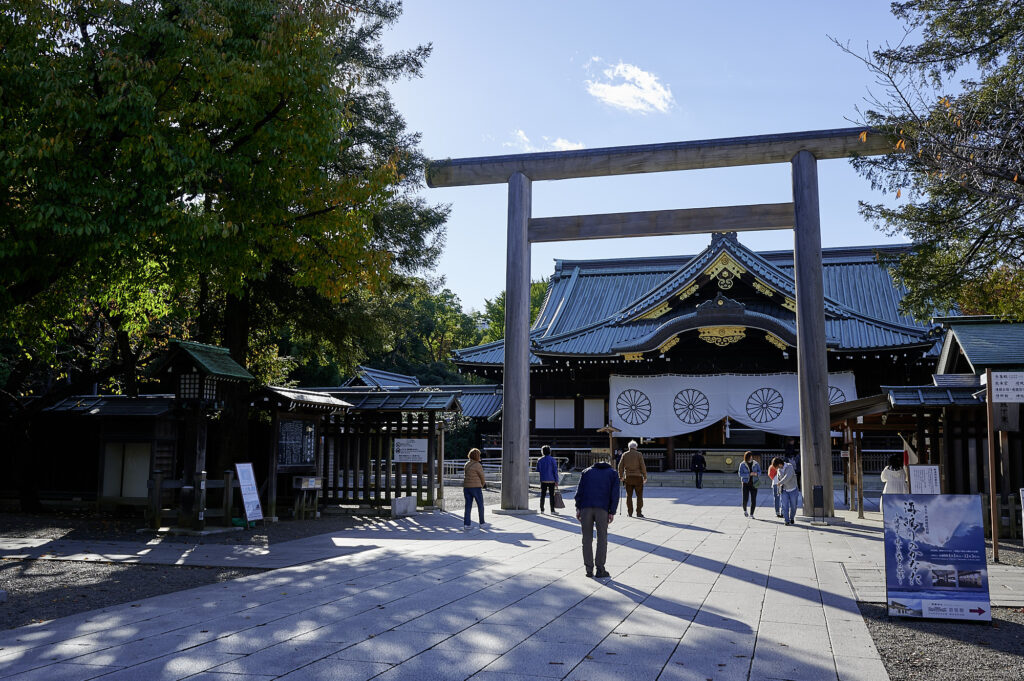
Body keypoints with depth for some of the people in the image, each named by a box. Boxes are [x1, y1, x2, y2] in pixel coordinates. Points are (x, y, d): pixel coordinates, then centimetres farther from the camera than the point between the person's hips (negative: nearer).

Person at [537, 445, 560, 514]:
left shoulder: (539, 460, 2)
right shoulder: (552, 459, -5)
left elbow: (538, 471, 7)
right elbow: (555, 470, -7)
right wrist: (556, 480, -2)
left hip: (543, 480, 2)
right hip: (551, 480, -2)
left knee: (543, 495, 10)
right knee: (551, 495, 1)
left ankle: (542, 509, 14)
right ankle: (552, 510, 0)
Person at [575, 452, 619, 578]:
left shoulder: (586, 472, 23)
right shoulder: (613, 473, 19)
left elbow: (579, 490, 9)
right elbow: (614, 494, 6)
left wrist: (578, 508, 7)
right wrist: (612, 512, 5)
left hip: (585, 507, 2)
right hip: (602, 509, -2)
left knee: (587, 539, 8)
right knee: (602, 539, 7)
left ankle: (589, 569, 7)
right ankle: (600, 569, 5)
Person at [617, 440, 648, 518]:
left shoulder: (624, 455, 5)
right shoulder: (639, 454, -3)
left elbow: (620, 466, 3)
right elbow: (643, 466, -6)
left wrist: (621, 476, 11)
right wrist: (645, 477, 1)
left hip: (628, 477, 2)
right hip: (638, 477, -2)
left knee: (629, 496, 8)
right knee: (639, 495, 4)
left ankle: (630, 513, 7)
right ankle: (639, 512, -1)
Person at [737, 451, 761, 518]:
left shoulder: (756, 464, 0)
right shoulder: (742, 464, -5)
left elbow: (759, 472, 2)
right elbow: (740, 474, -11)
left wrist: (756, 474, -22)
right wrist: (749, 474, -23)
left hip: (754, 484, 1)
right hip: (746, 483, -1)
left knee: (753, 500, -3)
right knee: (745, 499, -9)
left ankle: (751, 514, 9)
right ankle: (745, 510, 21)